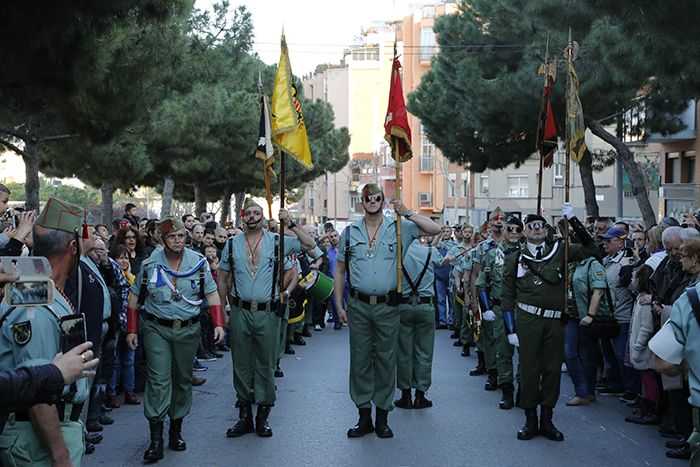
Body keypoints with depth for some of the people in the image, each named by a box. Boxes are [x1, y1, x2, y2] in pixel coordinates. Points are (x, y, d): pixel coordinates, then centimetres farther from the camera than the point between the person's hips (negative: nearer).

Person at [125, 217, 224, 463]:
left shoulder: (199, 262, -1)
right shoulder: (150, 264, -3)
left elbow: (211, 293, 3)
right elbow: (134, 298, 5)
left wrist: (218, 323, -8)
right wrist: (131, 330, 1)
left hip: (188, 330, 2)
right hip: (157, 329, -2)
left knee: (183, 379, 11)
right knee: (158, 380, -9)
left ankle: (176, 431, 27)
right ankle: (156, 439, -7)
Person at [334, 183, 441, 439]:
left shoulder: (398, 228, 2)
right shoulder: (350, 232, 7)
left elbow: (435, 229, -5)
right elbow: (340, 270, 11)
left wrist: (407, 213, -11)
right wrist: (339, 305, 6)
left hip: (387, 306, -1)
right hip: (359, 305, 1)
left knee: (386, 361, 5)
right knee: (360, 360, 5)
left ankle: (382, 417, 15)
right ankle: (364, 416, 15)